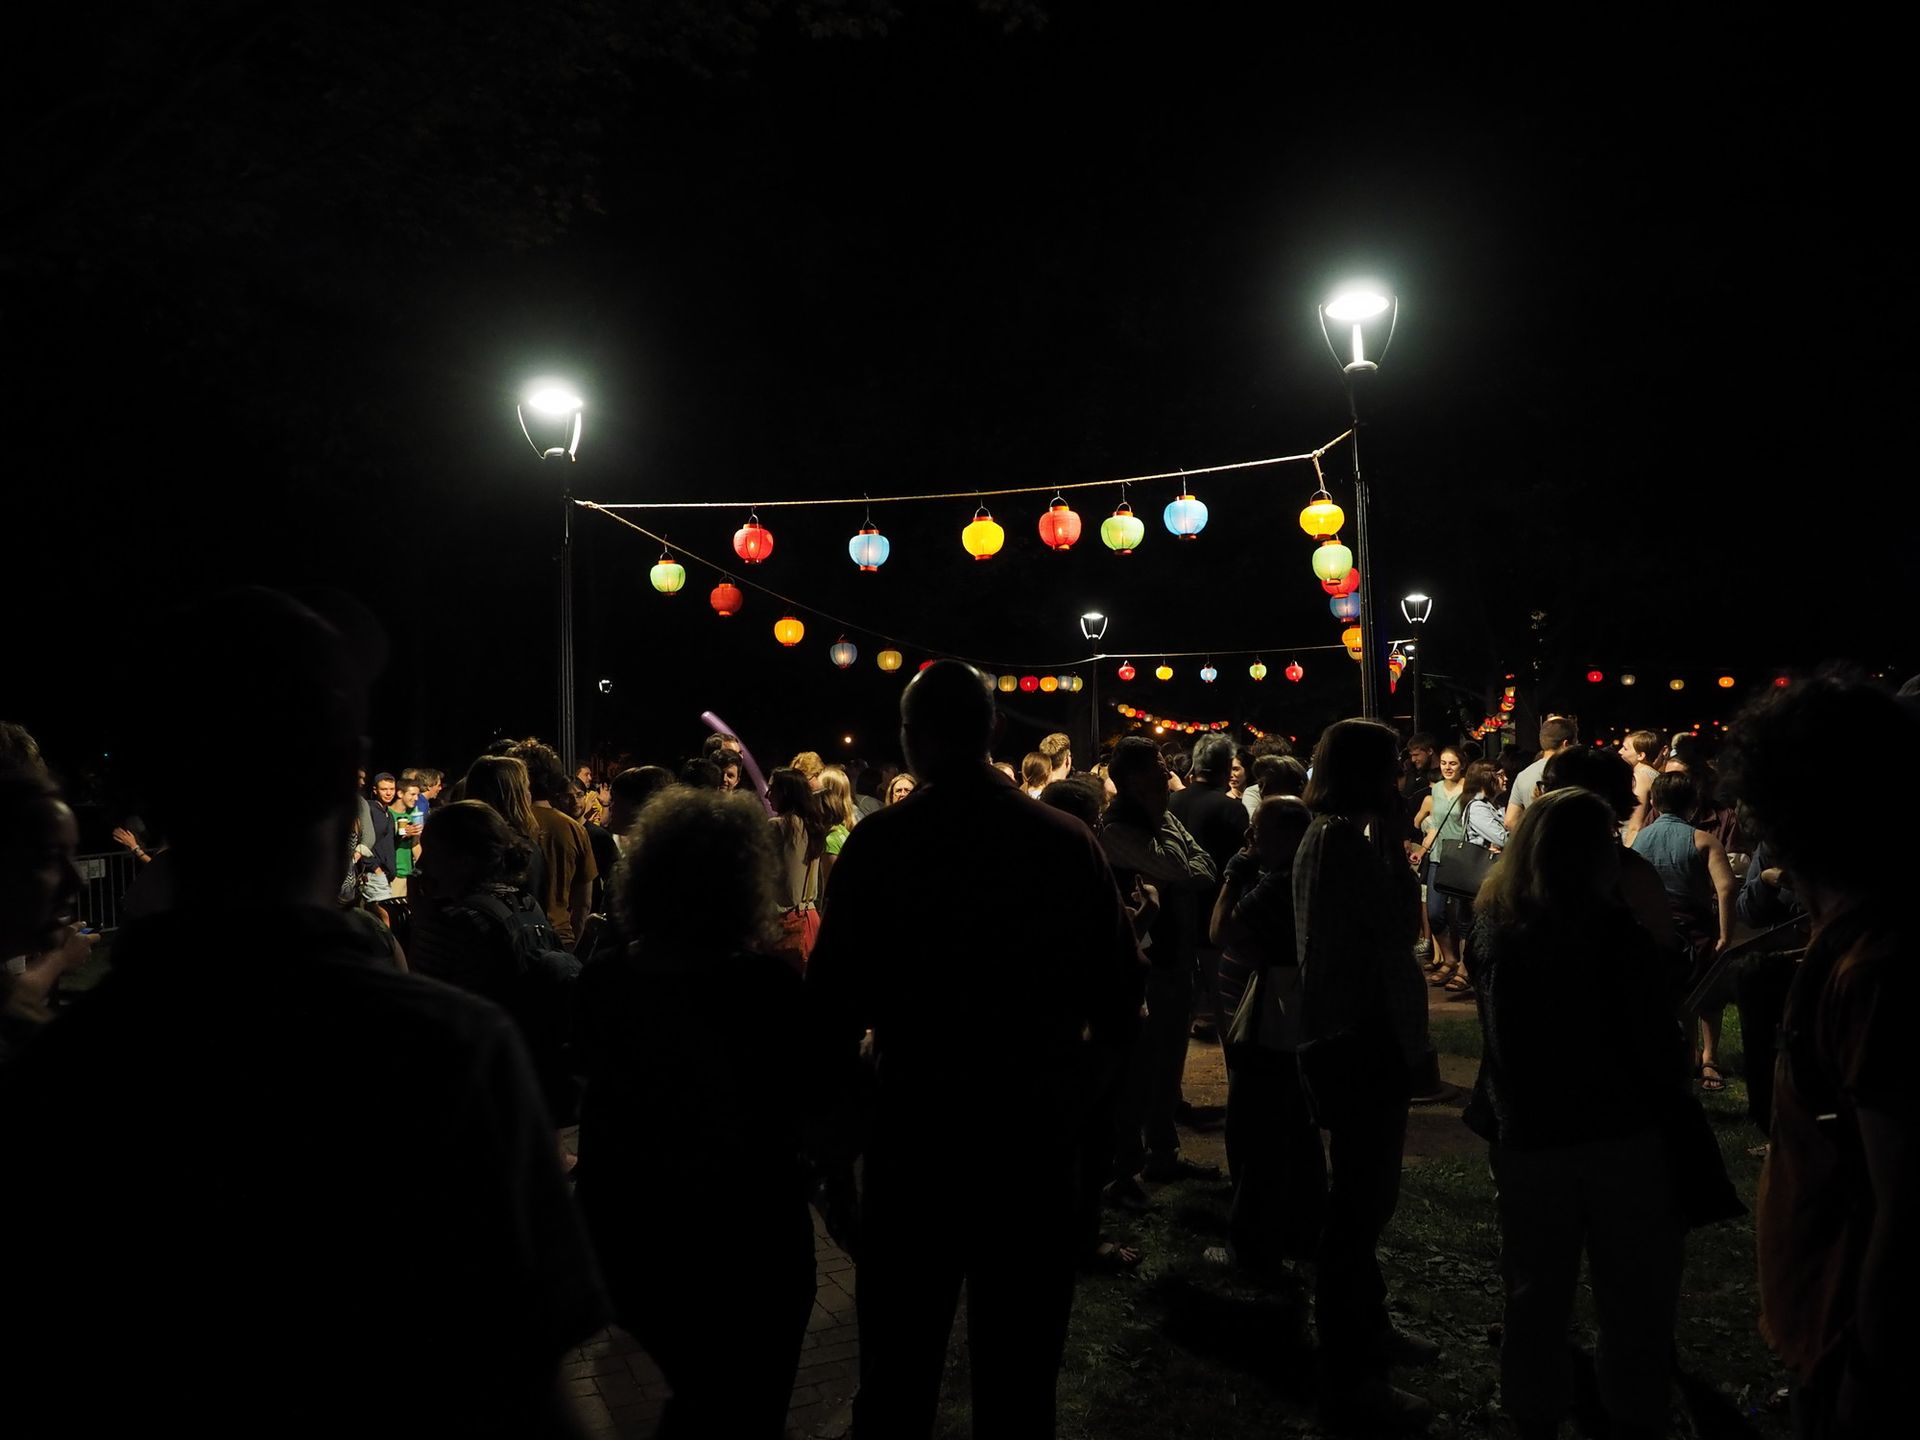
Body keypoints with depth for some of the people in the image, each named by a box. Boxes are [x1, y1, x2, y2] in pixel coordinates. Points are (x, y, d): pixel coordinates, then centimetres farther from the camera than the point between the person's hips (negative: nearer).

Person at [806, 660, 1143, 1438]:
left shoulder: (879, 842, -11)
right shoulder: (1067, 839, -5)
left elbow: (837, 995, -13)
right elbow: (1118, 993, -2)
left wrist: (831, 1083, 6)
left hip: (916, 1126, -1)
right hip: (1037, 1127, 2)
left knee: (898, 1371, 15)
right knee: (1020, 1371, 16)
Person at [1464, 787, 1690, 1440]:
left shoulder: (1492, 932, -4)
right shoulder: (1620, 937, -17)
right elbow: (1659, 1049, -11)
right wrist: (1663, 1102, 7)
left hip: (1526, 1140, 4)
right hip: (1622, 1140, -4)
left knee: (1535, 1299, 16)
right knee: (1632, 1305, 13)